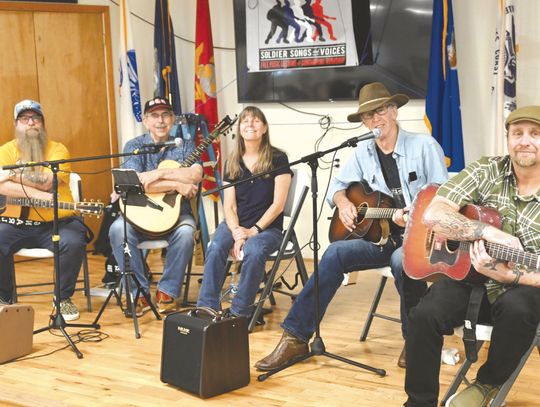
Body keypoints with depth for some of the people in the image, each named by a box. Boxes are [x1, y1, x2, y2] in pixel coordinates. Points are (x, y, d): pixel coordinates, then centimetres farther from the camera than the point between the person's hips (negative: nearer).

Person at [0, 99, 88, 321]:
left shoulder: (57, 149, 1)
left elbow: (47, 181, -16)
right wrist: (36, 193, -23)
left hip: (56, 222, -2)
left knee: (73, 243, -30)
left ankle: (64, 298, -5)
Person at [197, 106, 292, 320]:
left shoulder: (277, 159, -2)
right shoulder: (232, 163, 10)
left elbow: (278, 204, -7)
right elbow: (229, 205, 5)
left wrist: (253, 230, -15)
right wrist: (236, 232, -14)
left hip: (267, 227, -3)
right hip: (235, 224, 3)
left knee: (254, 250, -36)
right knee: (216, 248, -29)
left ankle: (240, 311, -24)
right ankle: (207, 308, -26)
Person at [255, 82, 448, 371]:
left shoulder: (424, 146, -3)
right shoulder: (363, 153, 11)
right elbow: (337, 185, 20)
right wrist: (342, 202, -3)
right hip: (380, 234, 4)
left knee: (402, 260, -38)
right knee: (336, 253, -22)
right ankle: (295, 337, -21)